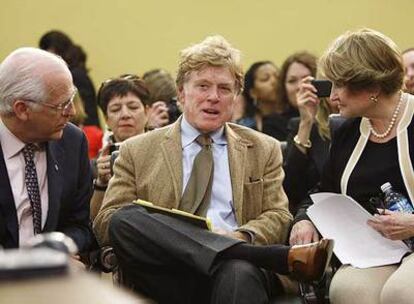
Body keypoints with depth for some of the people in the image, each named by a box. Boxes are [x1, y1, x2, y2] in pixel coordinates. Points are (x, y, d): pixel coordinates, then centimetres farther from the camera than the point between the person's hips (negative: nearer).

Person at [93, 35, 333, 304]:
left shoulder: (263, 150, 21)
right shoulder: (137, 151, 17)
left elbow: (279, 218, 14)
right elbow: (106, 222, 9)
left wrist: (240, 237, -10)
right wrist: (164, 234, -10)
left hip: (234, 269, -3)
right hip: (167, 276, 4)